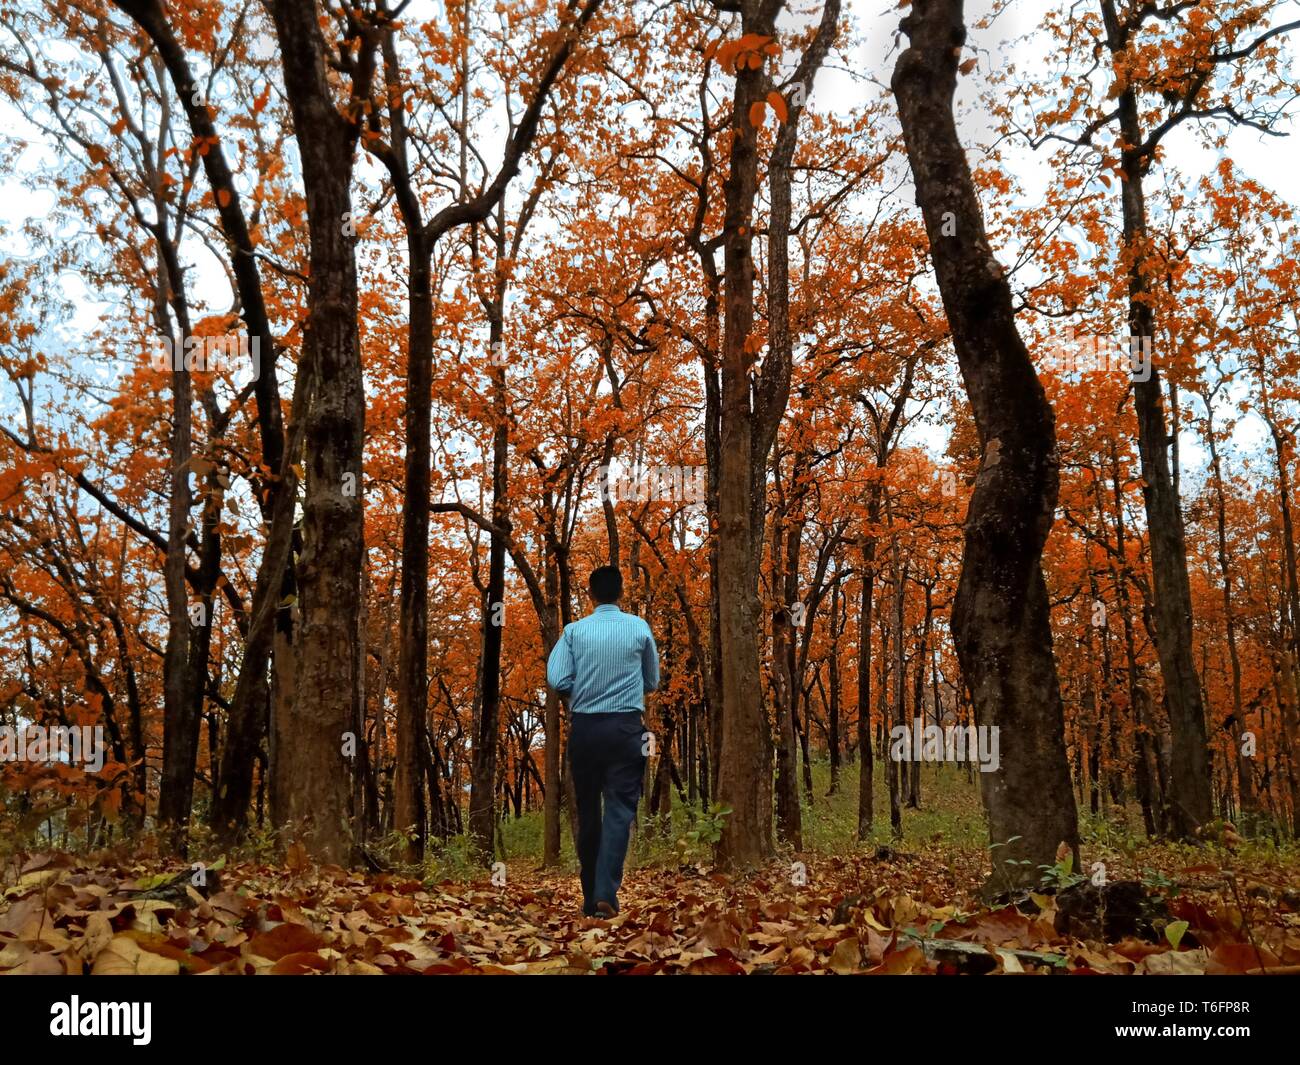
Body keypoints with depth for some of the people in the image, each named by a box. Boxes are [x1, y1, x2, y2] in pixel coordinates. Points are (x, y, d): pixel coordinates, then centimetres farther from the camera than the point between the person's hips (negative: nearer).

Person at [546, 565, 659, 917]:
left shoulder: (574, 630, 0)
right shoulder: (639, 628, 1)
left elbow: (557, 680, -8)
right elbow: (652, 681, 11)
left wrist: (583, 688, 10)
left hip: (584, 727, 1)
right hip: (626, 727, -1)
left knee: (587, 811, 10)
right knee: (619, 809, -2)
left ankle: (590, 898, 16)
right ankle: (606, 893, -15)